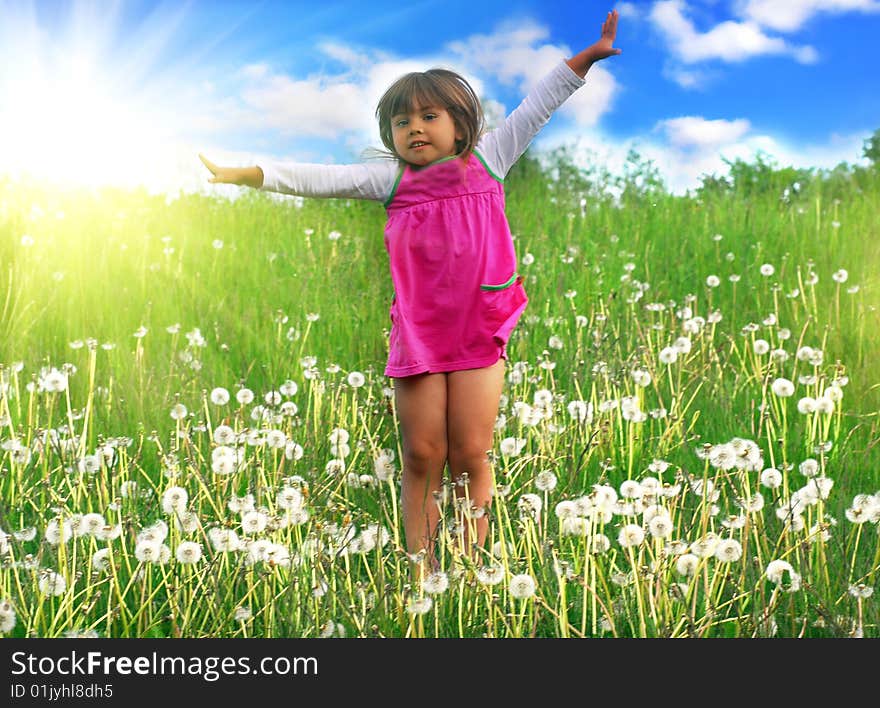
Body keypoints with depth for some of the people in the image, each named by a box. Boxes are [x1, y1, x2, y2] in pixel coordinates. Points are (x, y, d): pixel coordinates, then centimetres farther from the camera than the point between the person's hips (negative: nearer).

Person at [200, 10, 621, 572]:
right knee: (422, 457, 2)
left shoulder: (486, 161, 6)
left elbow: (537, 108, 7)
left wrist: (590, 55, 4)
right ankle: (421, 568, 9)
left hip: (479, 333, -1)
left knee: (471, 455, 1)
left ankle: (473, 565, 10)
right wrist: (243, 175, -2)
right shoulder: (391, 180, 6)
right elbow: (321, 179, 2)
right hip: (417, 333, 1)